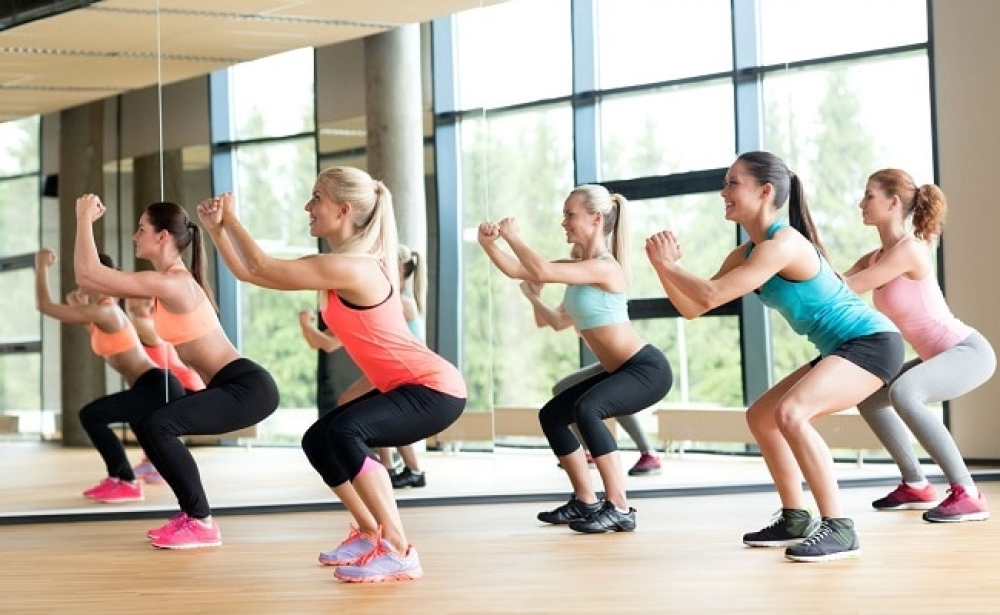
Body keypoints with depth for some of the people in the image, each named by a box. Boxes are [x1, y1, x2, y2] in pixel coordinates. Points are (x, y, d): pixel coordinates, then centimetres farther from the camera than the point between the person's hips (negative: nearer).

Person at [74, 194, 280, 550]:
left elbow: (87, 275, -19)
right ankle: (191, 512, 21)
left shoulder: (172, 284, -17)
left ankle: (202, 522, -13)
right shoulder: (170, 281, 14)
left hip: (248, 387, -11)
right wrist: (88, 222, 18)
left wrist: (84, 219, -8)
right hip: (233, 386, 11)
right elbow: (91, 277, 22)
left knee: (157, 425, -23)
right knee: (146, 424, 17)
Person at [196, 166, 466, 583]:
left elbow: (262, 269, -16)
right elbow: (250, 273, 10)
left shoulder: (351, 268, -22)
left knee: (344, 431, -30)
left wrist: (232, 218, -4)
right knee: (318, 441, 14)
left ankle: (400, 552, -26)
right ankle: (370, 534, 29)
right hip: (405, 387, 11)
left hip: (434, 388, -11)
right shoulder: (343, 264, 9)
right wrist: (217, 229, 3)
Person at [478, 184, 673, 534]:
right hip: (619, 371, 11)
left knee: (586, 409, -33)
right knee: (551, 415, 14)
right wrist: (488, 242, -8)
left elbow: (541, 272, -31)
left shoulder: (604, 268, -20)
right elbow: (517, 271, 7)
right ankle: (585, 502, 22)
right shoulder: (578, 268, 9)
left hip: (647, 369, -11)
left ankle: (619, 508, -29)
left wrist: (512, 236, -17)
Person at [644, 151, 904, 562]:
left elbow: (710, 297, -28)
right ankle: (796, 520, 25)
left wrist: (668, 264, -13)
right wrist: (663, 266, -5)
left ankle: (839, 529, -26)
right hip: (841, 349, 11)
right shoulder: (746, 253, 8)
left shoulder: (781, 245, -22)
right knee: (760, 416, 17)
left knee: (790, 412, -29)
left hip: (872, 343, -11)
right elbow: (692, 308, 9)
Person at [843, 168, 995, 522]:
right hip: (941, 356, 10)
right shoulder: (874, 259, 5)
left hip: (970, 351, -10)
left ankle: (967, 494, -31)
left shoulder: (909, 249, -21)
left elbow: (845, 289, -21)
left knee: (903, 393, -33)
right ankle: (916, 486, 24)